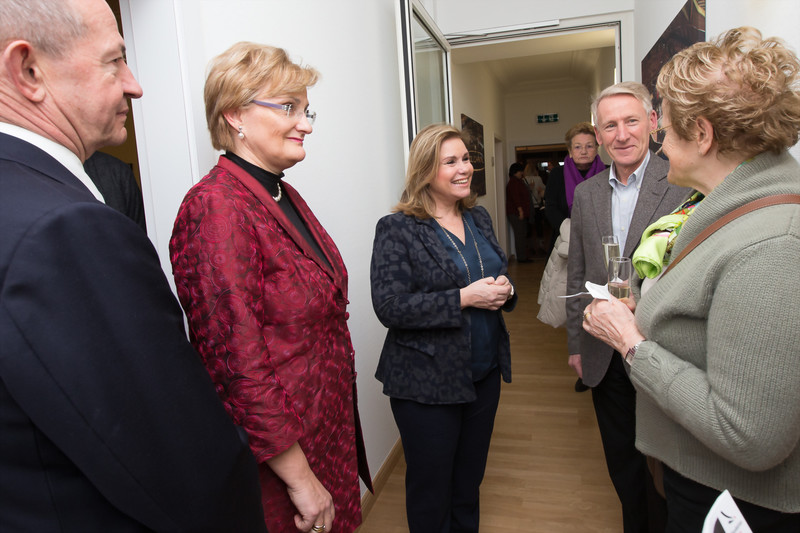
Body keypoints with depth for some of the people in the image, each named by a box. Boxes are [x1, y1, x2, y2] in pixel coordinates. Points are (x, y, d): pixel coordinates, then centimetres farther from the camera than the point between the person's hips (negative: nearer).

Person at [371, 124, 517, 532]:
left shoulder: (479, 219, 7)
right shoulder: (397, 229, -13)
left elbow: (500, 275, 17)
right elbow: (389, 307, -20)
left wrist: (503, 289, -7)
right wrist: (464, 298, -23)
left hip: (484, 372, 6)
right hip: (427, 382, -6)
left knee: (470, 479, 23)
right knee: (431, 487, 13)